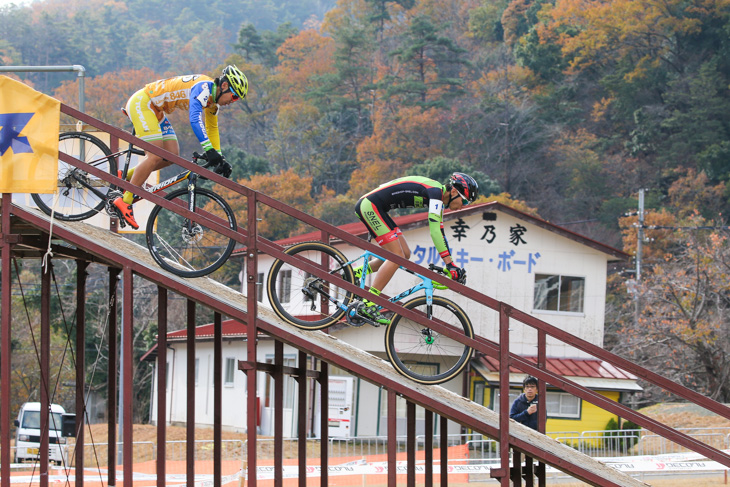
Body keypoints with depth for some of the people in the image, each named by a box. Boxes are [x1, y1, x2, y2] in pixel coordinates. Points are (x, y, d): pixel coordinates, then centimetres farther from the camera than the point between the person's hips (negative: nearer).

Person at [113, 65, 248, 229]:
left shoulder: (213, 100, 7)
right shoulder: (203, 87, -24)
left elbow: (212, 129, 19)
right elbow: (195, 119, -38)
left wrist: (219, 158, 11)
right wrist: (208, 149, -45)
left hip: (155, 110, 10)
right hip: (141, 103, -10)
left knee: (172, 154, 1)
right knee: (156, 156, -18)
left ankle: (126, 177, 11)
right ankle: (125, 201, -14)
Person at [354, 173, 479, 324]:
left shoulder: (438, 199, 12)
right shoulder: (435, 191, -18)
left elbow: (439, 233, 18)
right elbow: (434, 232, -25)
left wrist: (451, 265, 15)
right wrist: (450, 264, -25)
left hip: (372, 207, 10)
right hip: (370, 205, -10)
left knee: (405, 254, 9)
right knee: (397, 256, -13)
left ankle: (355, 274, 13)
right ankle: (368, 305, -13)